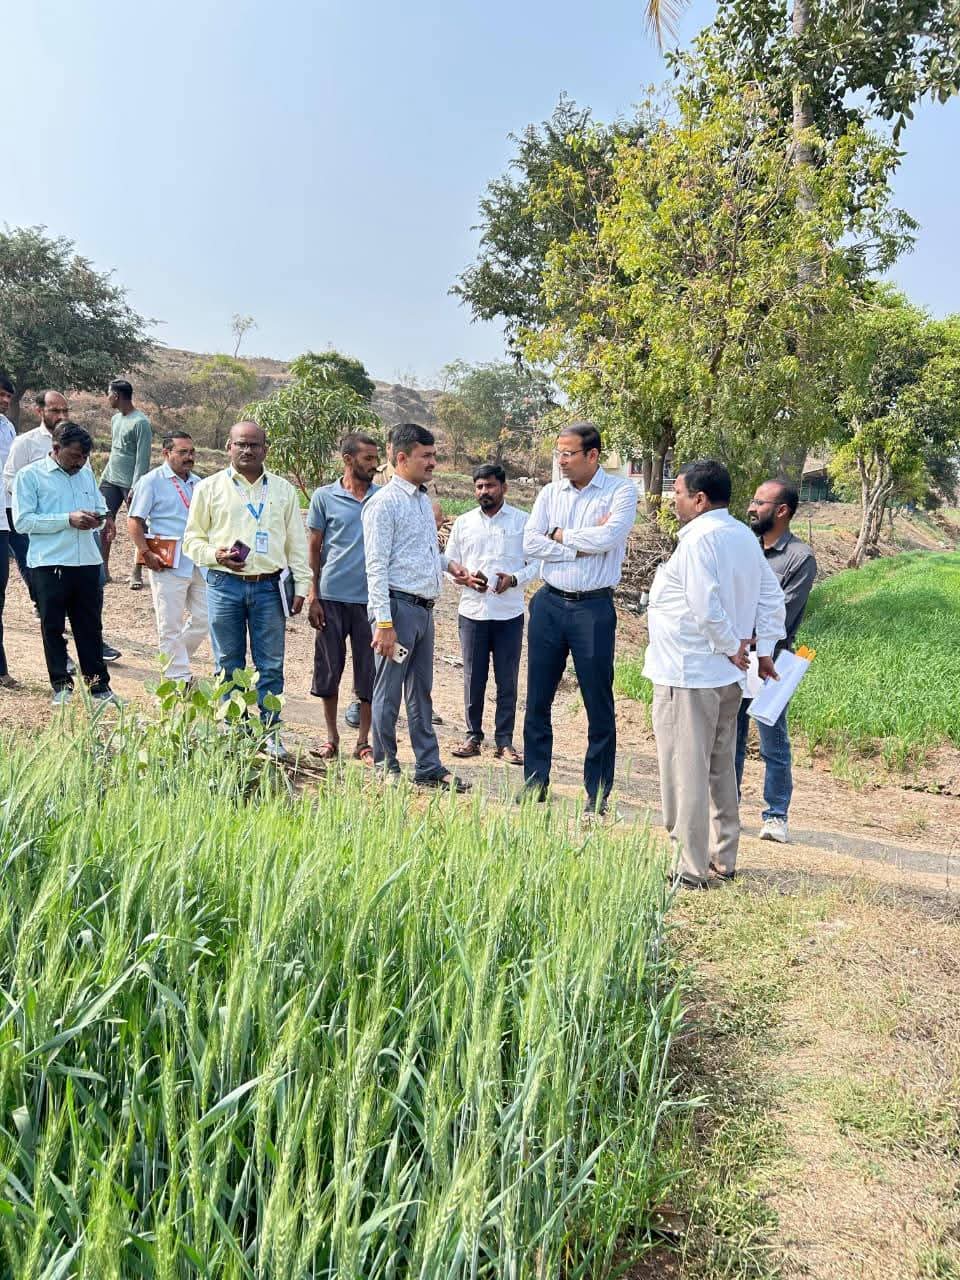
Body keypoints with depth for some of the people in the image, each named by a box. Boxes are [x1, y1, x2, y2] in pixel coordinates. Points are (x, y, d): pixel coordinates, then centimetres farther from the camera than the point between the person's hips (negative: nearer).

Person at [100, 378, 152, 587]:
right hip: (110, 479, 8)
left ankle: (137, 574, 7)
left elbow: (142, 458, -15)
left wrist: (135, 488, -19)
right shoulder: (115, 419, 14)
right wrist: (106, 474, 16)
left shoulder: (140, 422, -12)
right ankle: (103, 570, 11)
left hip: (130, 483, -8)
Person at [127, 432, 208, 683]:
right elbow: (134, 521, -6)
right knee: (171, 626, 1)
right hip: (167, 565, -6)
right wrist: (146, 553, -15)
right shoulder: (152, 481, -3)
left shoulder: (197, 483, 17)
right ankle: (180, 678, 9)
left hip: (199, 565, 6)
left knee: (203, 618, 8)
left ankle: (174, 661, 27)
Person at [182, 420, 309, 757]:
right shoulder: (210, 488, 7)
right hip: (225, 586, -1)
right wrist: (215, 555, -11)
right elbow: (192, 538, 9)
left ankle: (269, 733, 11)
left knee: (271, 666, 1)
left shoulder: (283, 490, 12)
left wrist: (301, 585, 6)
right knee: (229, 665, 5)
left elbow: (297, 542, 13)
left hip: (269, 587, 1)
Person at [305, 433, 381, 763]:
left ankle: (363, 741, 14)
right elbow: (313, 549, 5)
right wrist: (312, 596, -2)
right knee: (329, 668, 6)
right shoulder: (324, 497, 3)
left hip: (371, 598, 1)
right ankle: (331, 737, 20)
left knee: (370, 673, 4)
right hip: (332, 596, -1)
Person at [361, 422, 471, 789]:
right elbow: (376, 566, -16)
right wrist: (384, 623, -20)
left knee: (421, 692, 14)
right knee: (388, 693, 2)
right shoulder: (384, 503, -11)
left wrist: (447, 563, 8)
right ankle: (386, 768, 14)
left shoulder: (423, 499, 15)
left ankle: (429, 766, 21)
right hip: (398, 605, -9)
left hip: (424, 607, 9)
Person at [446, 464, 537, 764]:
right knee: (473, 678, 6)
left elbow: (537, 562, 3)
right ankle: (473, 736, 17)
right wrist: (466, 577, -9)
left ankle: (504, 741, 12)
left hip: (510, 613, -1)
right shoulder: (463, 523, 9)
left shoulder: (523, 521, 3)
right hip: (472, 612, 2)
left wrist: (514, 579, -15)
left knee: (507, 680, 3)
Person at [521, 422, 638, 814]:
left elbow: (608, 537, -20)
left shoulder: (620, 491, -4)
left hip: (594, 608, -4)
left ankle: (597, 795, 13)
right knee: (537, 698, 9)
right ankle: (535, 781, 22)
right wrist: (582, 545, -10)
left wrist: (561, 535, -6)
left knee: (599, 704, 3)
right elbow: (530, 543, -3)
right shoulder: (550, 492, 8)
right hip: (549, 603, 5)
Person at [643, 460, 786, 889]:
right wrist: (764, 649, 10)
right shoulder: (744, 536, 9)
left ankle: (690, 869, 7)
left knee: (685, 772, 0)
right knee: (720, 769, 18)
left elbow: (705, 605, -27)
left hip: (687, 676, -9)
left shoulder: (698, 538, -19)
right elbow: (772, 596, 11)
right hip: (727, 675, 9)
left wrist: (732, 645, -14)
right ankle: (722, 858, 29)